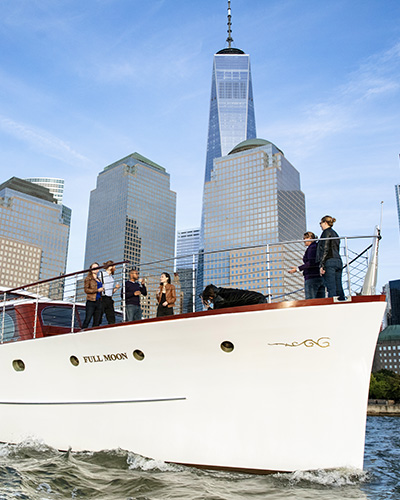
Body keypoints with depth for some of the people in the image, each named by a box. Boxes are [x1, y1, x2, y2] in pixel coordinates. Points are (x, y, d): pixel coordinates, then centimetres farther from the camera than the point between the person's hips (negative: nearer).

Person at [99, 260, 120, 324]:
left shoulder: (112, 276, 20)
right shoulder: (101, 273, 1)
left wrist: (116, 288, 6)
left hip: (109, 300, 6)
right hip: (102, 299, -6)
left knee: (112, 320, -1)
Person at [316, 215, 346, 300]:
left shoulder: (326, 232, -2)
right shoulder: (335, 233, 24)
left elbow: (325, 250, -12)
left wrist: (321, 265, -15)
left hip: (329, 262, -8)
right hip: (338, 261, 8)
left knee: (331, 290, -12)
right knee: (339, 289, 4)